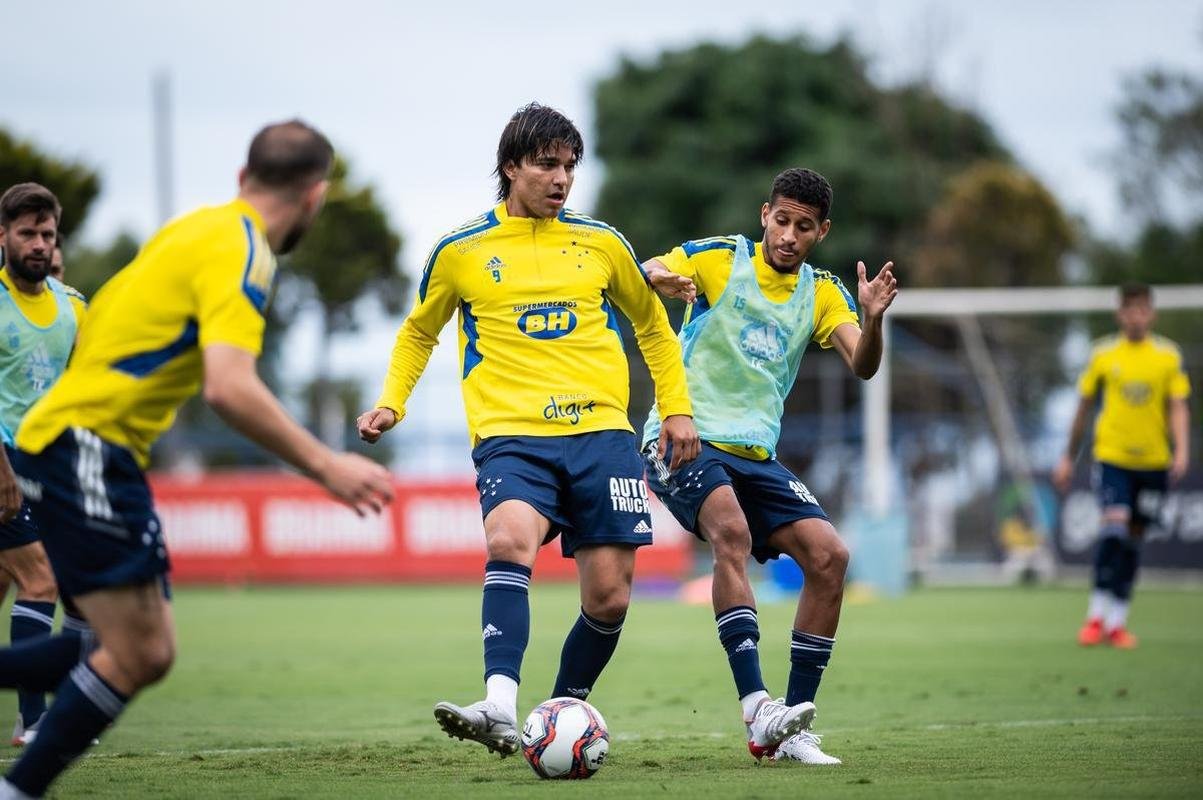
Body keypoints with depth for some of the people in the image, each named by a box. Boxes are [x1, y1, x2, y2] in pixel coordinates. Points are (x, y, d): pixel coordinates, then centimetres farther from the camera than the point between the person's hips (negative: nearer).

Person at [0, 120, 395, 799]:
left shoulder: (203, 229, 15)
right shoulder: (240, 253, -14)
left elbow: (102, 317, 23)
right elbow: (230, 387, -27)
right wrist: (325, 466, -24)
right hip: (86, 445, -10)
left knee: (149, 654, 7)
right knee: (136, 655, -12)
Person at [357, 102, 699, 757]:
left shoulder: (600, 244, 11)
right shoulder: (459, 252, 6)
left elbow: (652, 324, 24)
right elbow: (418, 334, 21)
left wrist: (676, 408, 16)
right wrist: (390, 405, 6)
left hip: (601, 432, 3)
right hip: (511, 434, -3)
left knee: (609, 597, -2)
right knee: (510, 541, -32)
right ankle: (500, 711, -42)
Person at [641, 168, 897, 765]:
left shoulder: (822, 293, 9)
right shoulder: (720, 258, -2)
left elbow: (862, 366, -5)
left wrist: (873, 317, -26)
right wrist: (659, 279, -41)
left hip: (756, 454, 5)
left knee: (829, 554, -11)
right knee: (732, 531, -32)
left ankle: (791, 729, -5)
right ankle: (756, 710, -38)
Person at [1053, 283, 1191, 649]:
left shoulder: (1168, 356, 2)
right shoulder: (1104, 354, 2)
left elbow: (1178, 408, 1)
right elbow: (1084, 407, 10)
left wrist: (1182, 451, -16)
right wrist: (1068, 458, 13)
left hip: (1154, 461, 2)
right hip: (1113, 455, -2)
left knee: (1133, 538, 6)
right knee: (1114, 528, -19)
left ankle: (1117, 622, 16)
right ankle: (1097, 615, -12)